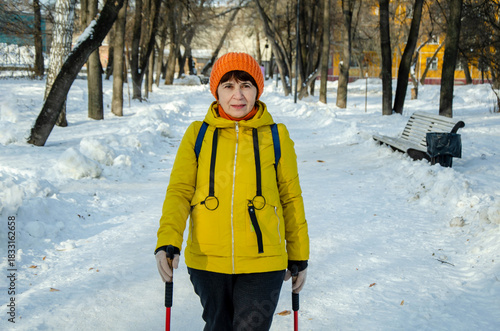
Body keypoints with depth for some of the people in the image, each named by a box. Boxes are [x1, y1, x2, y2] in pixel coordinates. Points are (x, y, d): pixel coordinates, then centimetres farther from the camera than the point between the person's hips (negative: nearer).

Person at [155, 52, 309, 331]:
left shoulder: (276, 136, 2)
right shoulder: (198, 134, 2)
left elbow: (291, 197, 7)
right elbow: (179, 191, -2)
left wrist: (299, 257, 10)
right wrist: (167, 242, -18)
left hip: (262, 263, -1)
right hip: (207, 262, 2)